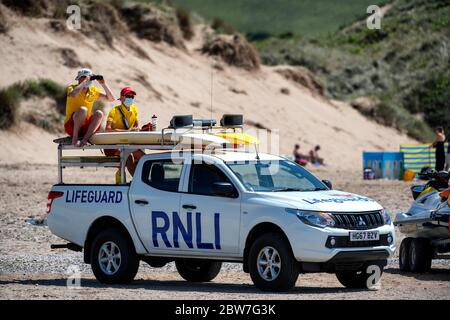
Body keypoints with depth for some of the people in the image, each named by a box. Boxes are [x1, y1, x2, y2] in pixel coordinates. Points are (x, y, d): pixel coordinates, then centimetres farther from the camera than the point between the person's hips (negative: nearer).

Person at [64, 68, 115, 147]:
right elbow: (73, 94, -30)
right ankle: (75, 139, -29)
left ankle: (85, 139, -34)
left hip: (86, 127, 5)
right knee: (82, 110, -32)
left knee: (99, 114, -22)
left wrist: (103, 84, 0)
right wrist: (84, 81, -23)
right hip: (71, 126, -5)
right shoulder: (72, 88, -4)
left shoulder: (93, 91, 11)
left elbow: (111, 99, 10)